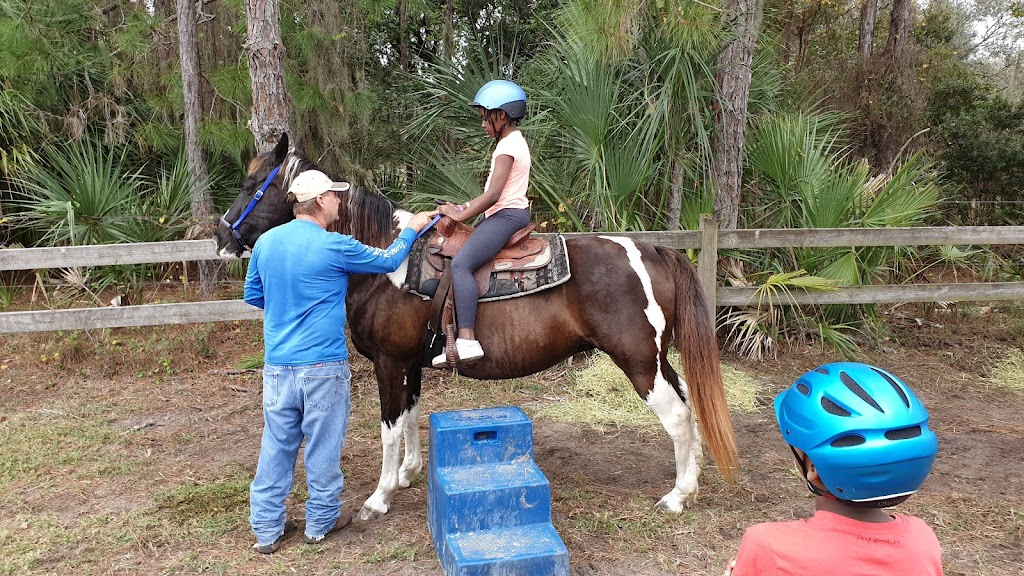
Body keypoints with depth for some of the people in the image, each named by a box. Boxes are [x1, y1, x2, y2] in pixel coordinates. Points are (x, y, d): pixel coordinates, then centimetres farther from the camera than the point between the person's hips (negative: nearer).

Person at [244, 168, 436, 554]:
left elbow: (252, 295, 15)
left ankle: (266, 529, 22)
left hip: (277, 364, 5)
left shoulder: (265, 242, 3)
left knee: (276, 446, 13)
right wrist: (412, 230, 16)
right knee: (323, 446, 10)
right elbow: (388, 261, 1)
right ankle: (321, 521, 26)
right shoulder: (335, 247, -14)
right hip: (324, 365, -5)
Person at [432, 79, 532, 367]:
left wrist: (461, 215, -12)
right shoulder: (515, 141, 19)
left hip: (506, 215, -11)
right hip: (510, 213, 11)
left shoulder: (507, 146, -13)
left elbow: (494, 195, -21)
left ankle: (467, 340, -35)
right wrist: (469, 206, 10)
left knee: (460, 263, -26)